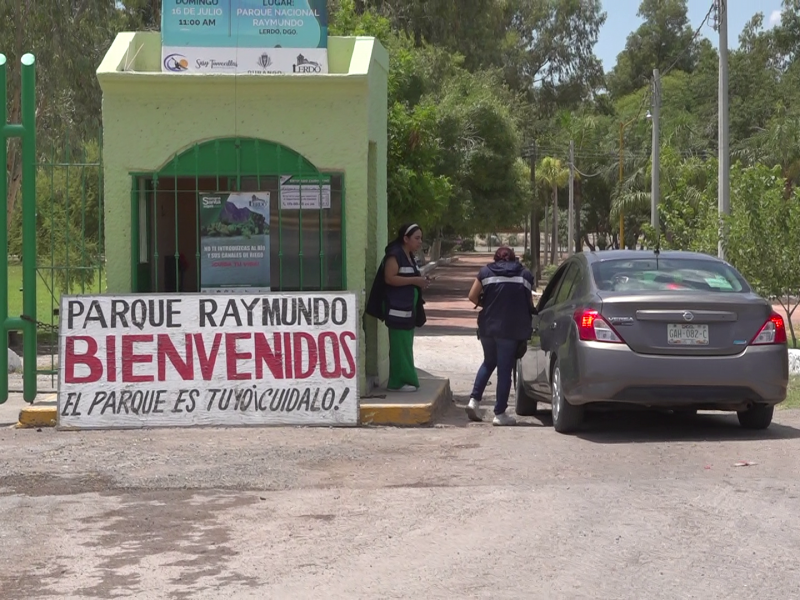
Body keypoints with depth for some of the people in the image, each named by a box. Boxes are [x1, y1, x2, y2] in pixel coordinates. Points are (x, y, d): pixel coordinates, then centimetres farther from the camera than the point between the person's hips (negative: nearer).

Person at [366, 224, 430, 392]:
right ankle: (398, 382, -5)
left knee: (406, 345, 12)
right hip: (397, 309, -10)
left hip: (409, 308, 10)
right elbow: (390, 278, -22)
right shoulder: (395, 255, -13)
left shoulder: (410, 257, 16)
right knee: (399, 346, -8)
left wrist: (421, 282, 8)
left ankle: (406, 379, 17)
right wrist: (415, 280, -21)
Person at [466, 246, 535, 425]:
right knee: (505, 369, 2)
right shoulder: (525, 275, 5)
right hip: (512, 329, -2)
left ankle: (474, 400, 10)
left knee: (489, 362, 22)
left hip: (488, 326, 2)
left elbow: (473, 297, 0)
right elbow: (529, 303, 8)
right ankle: (500, 413, 3)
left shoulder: (486, 272, 4)